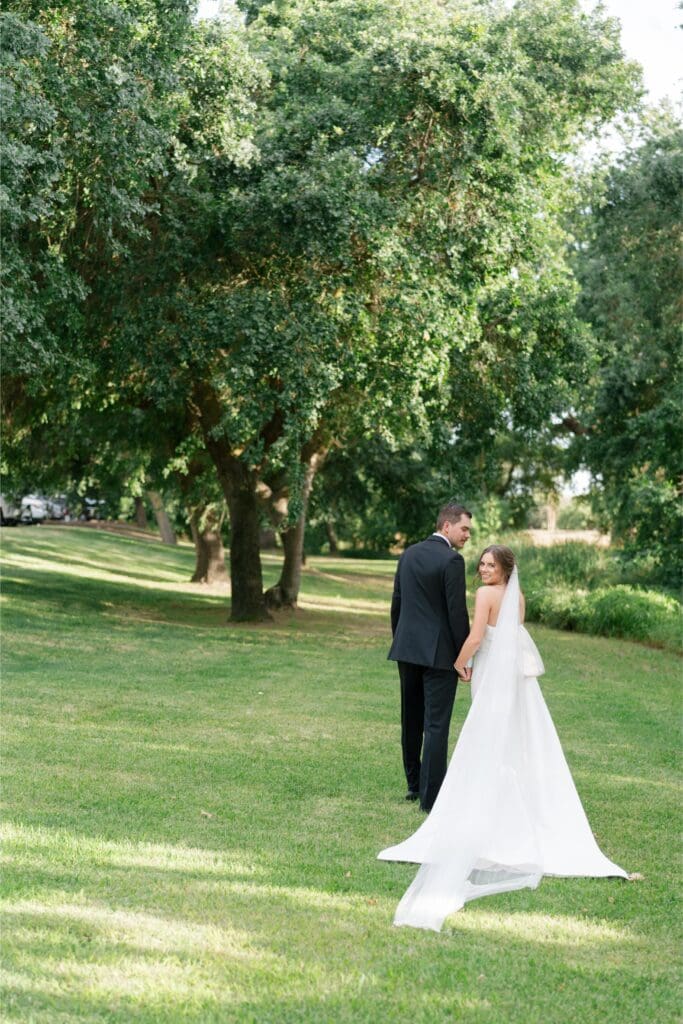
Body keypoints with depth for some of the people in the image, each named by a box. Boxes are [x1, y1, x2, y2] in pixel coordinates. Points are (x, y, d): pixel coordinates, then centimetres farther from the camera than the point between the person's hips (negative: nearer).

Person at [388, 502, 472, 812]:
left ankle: (414, 784, 27)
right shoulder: (452, 560, -14)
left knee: (411, 720, 17)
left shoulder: (409, 554, 8)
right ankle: (431, 795, -3)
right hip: (439, 653, -7)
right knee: (436, 723, -4)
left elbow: (397, 603, 12)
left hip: (407, 649, 7)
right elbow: (457, 612, -15)